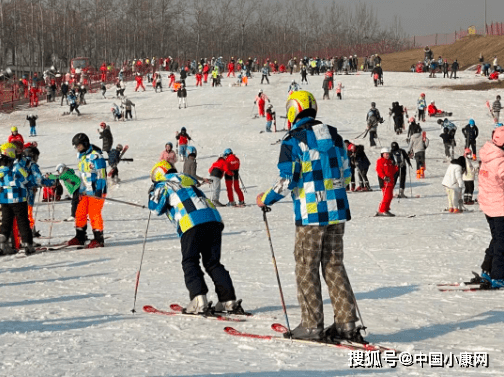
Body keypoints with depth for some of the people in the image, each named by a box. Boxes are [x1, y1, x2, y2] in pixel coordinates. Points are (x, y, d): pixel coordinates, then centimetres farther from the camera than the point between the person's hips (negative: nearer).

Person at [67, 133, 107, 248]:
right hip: (85, 191, 9)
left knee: (94, 214, -7)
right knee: (80, 213, 8)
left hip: (95, 190, -9)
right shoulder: (82, 156, 14)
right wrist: (81, 189, 22)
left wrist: (99, 190, -19)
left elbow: (101, 175, -16)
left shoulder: (95, 156, -14)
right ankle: (80, 237, 18)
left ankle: (99, 239, 0)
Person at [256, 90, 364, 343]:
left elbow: (286, 182, -13)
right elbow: (345, 173, 15)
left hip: (310, 215, -6)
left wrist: (265, 199, 4)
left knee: (307, 269, 3)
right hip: (337, 211, 6)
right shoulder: (333, 135, 9)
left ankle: (312, 326, 3)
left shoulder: (293, 141, -11)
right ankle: (347, 323, 8)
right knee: (334, 267, 12)